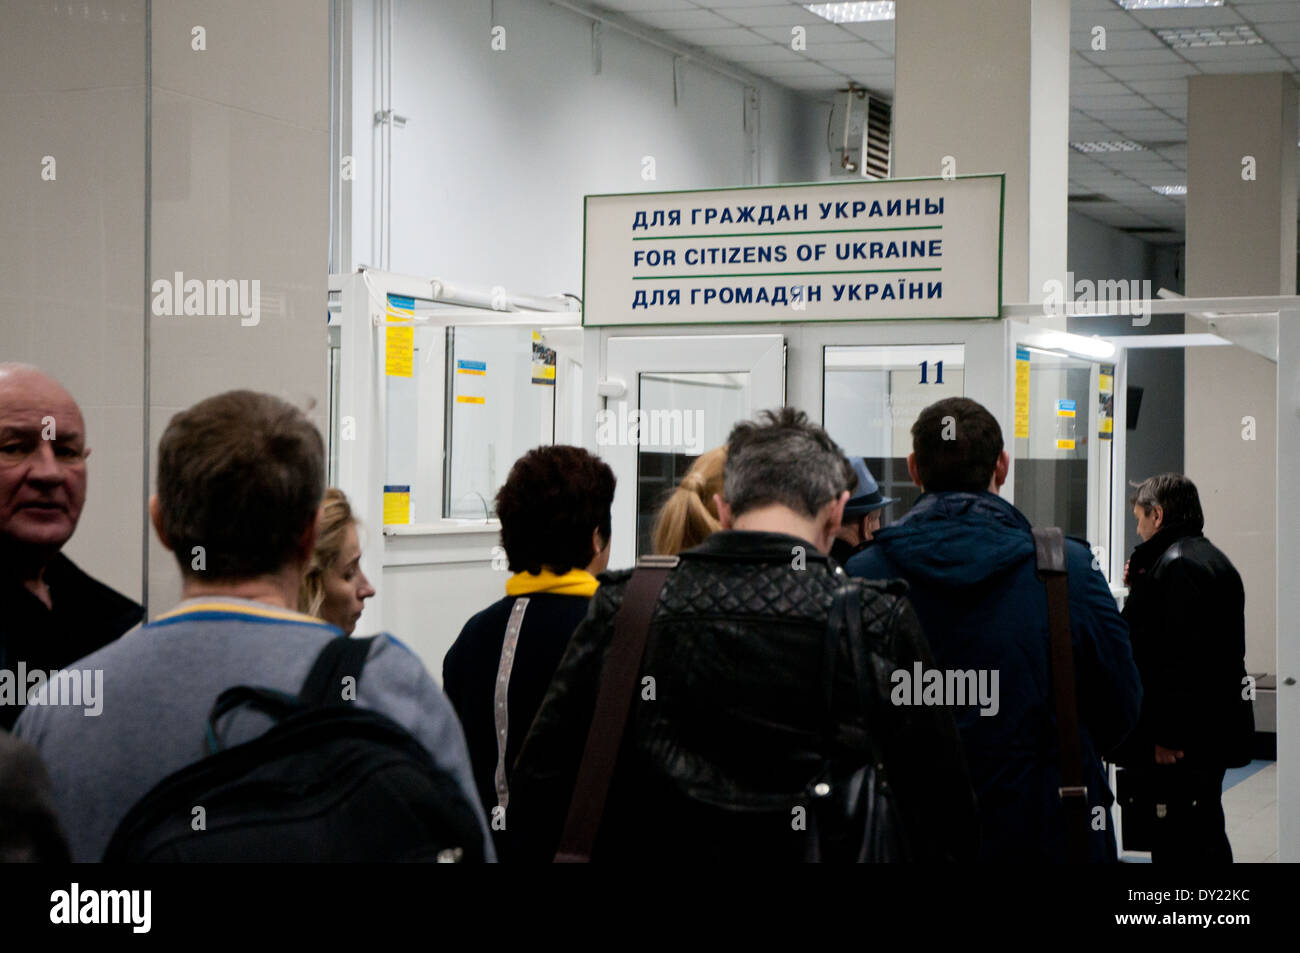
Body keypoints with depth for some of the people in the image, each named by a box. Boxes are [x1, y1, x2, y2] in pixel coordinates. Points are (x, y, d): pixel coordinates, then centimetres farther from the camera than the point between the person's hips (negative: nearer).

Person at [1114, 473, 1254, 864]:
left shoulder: (1175, 565, -16)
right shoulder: (1214, 560, 18)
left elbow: (1180, 655, -23)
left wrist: (1167, 736, -23)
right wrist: (1141, 587, 11)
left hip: (1182, 743, -11)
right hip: (1215, 735, 11)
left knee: (1179, 845, -7)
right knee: (1207, 835, 18)